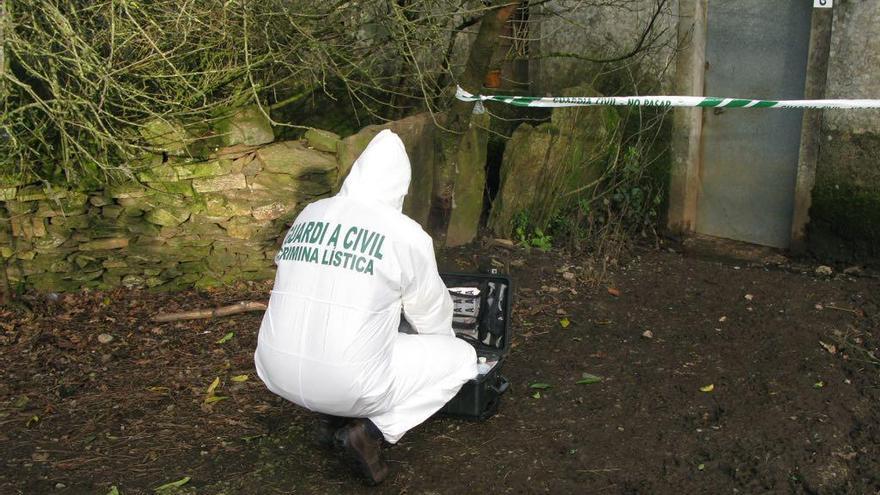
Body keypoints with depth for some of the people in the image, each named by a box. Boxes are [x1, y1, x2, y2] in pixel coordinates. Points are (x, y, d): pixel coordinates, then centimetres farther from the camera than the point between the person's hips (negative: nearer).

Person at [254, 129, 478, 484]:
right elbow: (433, 313, 9)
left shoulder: (307, 216, 8)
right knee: (461, 357, 13)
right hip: (348, 383, -6)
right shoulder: (407, 235, -6)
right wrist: (442, 344, 33)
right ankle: (369, 429, 1)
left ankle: (335, 416, 21)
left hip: (277, 374, 6)